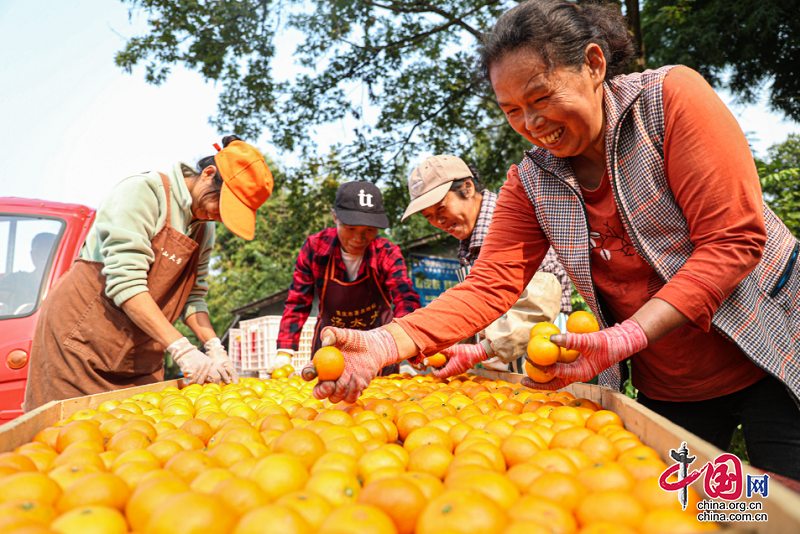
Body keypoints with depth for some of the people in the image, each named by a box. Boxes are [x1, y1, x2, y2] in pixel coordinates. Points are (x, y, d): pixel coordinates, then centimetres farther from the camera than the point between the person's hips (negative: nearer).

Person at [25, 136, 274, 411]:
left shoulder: (204, 229, 8)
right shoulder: (143, 190, -16)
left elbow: (193, 297, 8)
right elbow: (125, 281, -24)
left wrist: (214, 347, -8)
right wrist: (182, 349, -27)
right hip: (81, 339, -7)